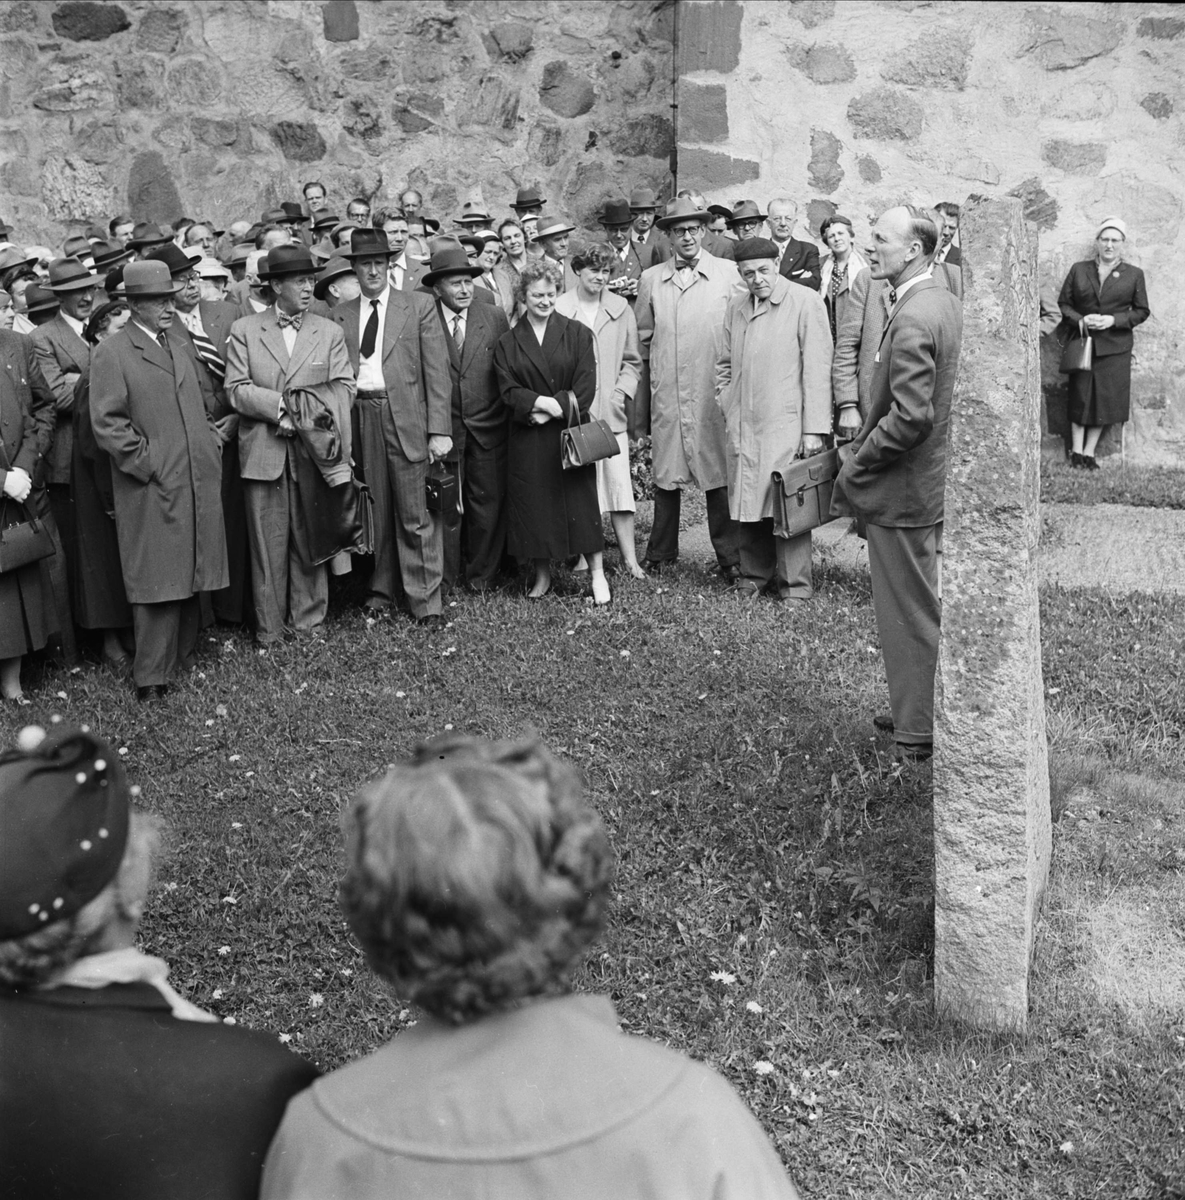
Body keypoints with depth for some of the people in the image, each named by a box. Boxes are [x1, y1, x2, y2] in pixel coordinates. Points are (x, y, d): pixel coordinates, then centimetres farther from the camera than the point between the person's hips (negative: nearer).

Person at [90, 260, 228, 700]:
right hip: (153, 489, -7)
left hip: (198, 483, 7)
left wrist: (212, 442, 12)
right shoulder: (111, 352, -6)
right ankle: (151, 677, 5)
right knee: (158, 583, -4)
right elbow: (107, 423, -11)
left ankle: (182, 656, 25)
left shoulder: (179, 345, 17)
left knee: (190, 577, 12)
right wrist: (148, 463, -14)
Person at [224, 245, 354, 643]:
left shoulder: (329, 332, 11)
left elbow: (344, 388, 3)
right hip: (263, 453, -1)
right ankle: (269, 626, 12)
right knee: (268, 542, 3)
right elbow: (236, 389, -2)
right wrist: (280, 407, -15)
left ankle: (307, 619, 17)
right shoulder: (244, 330, 7)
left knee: (310, 537, 4)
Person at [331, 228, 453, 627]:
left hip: (407, 418, -2)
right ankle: (382, 589, 20)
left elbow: (437, 370, 0)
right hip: (360, 419, 3)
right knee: (374, 511, 7)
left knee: (416, 515, -2)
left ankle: (425, 600, 6)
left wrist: (440, 429, -7)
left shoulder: (419, 306, 5)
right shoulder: (340, 315, 13)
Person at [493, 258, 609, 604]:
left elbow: (585, 388, -4)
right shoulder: (507, 343, 7)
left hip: (572, 433, -1)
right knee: (533, 504, 4)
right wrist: (544, 402, -18)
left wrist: (553, 411, -13)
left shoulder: (577, 334, 4)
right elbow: (509, 391, -2)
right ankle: (542, 575, 18)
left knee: (581, 499, -1)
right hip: (527, 442, 1)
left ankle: (597, 574, 9)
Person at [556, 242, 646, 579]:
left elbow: (632, 361, 14)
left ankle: (629, 557, 2)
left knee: (619, 484, -3)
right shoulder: (558, 308, -2)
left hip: (610, 412, 2)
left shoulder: (620, 308, 8)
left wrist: (622, 391, -1)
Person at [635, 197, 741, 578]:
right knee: (665, 474, 7)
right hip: (665, 391, 2)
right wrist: (656, 367, 14)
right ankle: (661, 552, 20)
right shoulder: (651, 279, 8)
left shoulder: (729, 274, 2)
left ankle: (729, 557, 8)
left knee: (718, 474, -1)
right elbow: (643, 336, 17)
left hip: (713, 390, -2)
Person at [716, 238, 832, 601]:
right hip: (742, 427, 5)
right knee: (748, 502, 7)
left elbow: (817, 368, -8)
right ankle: (755, 575, 21)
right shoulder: (736, 307, 14)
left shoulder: (806, 302, -4)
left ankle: (796, 584, 7)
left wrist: (814, 428, -11)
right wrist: (727, 405, 11)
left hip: (785, 425, -5)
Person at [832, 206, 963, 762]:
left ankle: (919, 732, 15)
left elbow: (910, 417, -28)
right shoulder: (944, 300, 8)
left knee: (910, 612, 2)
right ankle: (919, 710, 34)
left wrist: (853, 471, -17)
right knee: (927, 603, 20)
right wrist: (860, 442, 13)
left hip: (904, 489, -10)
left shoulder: (911, 320, -24)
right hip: (934, 480, 10)